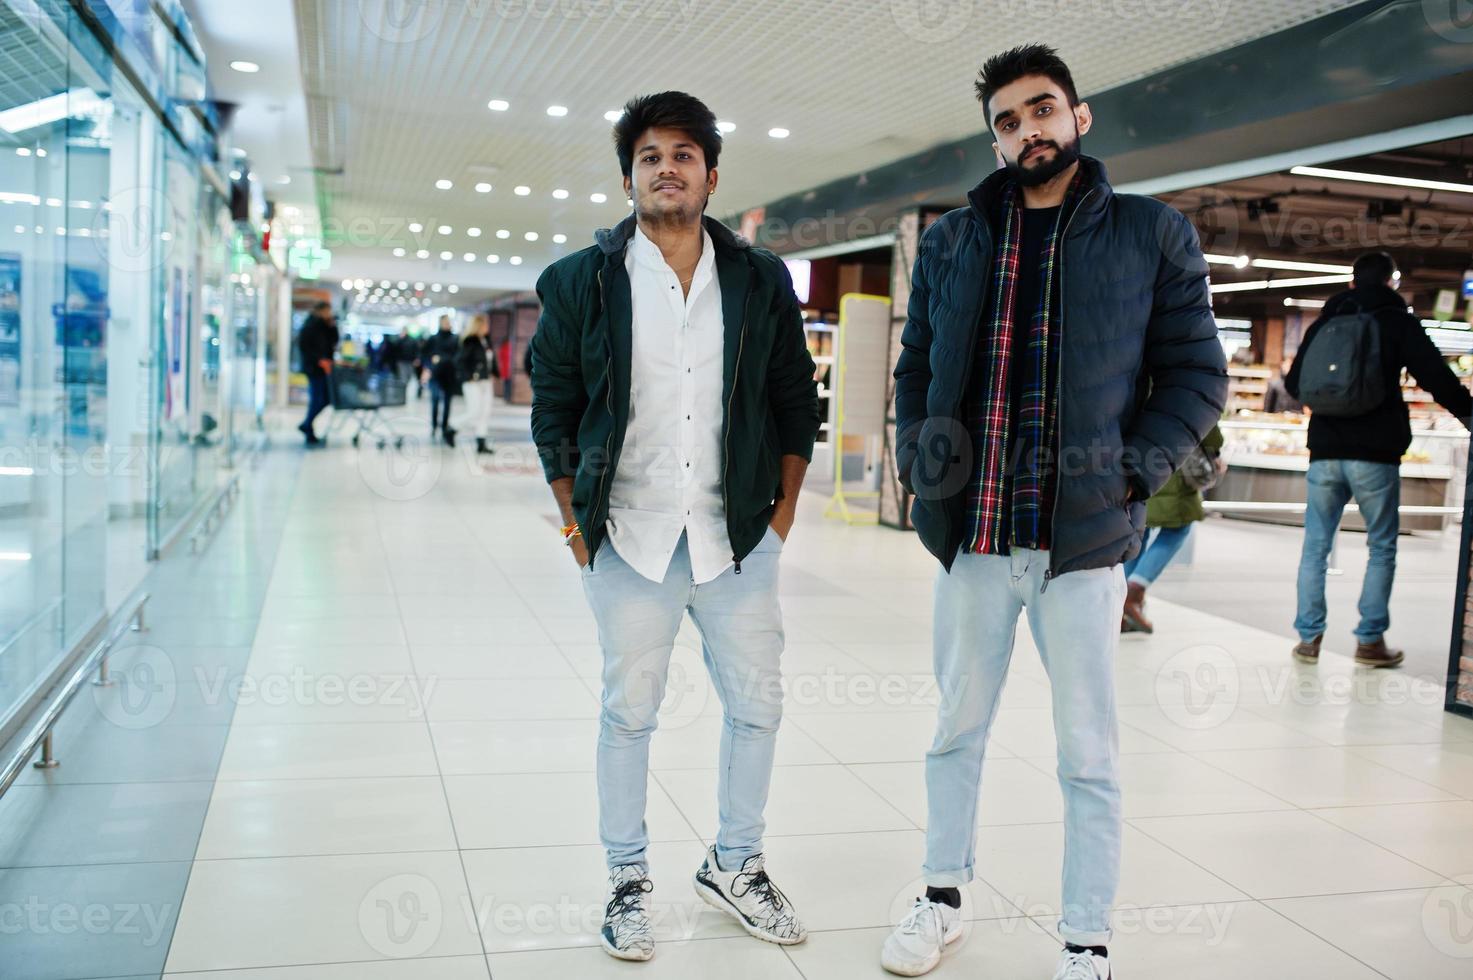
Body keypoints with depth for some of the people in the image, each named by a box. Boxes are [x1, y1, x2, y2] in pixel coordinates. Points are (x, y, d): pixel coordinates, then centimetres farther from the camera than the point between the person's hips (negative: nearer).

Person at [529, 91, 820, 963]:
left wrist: (784, 514, 4)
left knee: (757, 706, 8)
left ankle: (736, 865, 29)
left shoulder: (761, 280, 6)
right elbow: (553, 408, 4)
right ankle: (629, 880, 24)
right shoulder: (582, 283, 1)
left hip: (738, 537, 2)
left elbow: (797, 401, 10)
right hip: (629, 538, -2)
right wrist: (577, 525, -1)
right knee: (629, 712, 7)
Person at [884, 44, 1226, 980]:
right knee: (958, 731, 15)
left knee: (1089, 755, 5)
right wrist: (917, 459, 2)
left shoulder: (1153, 235, 2)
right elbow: (916, 366, 16)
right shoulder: (951, 241, 10)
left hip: (1085, 539, -3)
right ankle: (944, 899, 33)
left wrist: (1133, 473, -10)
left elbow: (1197, 375, 2)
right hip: (973, 534, 3)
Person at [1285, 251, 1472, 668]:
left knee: (1315, 546, 8)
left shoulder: (1323, 323, 11)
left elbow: (1294, 383, 18)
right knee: (1382, 547, 8)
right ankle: (1370, 640, 6)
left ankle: (1309, 637, 6)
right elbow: (1435, 375, -7)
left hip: (1325, 451, 3)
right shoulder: (1397, 321, -1)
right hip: (1374, 454, -3)